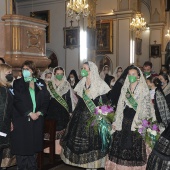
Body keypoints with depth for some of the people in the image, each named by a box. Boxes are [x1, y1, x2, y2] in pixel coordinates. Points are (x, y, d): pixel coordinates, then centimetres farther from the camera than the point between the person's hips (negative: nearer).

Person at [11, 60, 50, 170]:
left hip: (37, 119, 2)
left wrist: (40, 112, -9)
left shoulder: (41, 83, 10)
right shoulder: (18, 83, 4)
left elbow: (46, 99, 5)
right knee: (22, 145, -1)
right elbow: (18, 101, -6)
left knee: (33, 145, 6)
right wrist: (29, 113, -13)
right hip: (22, 119, -2)